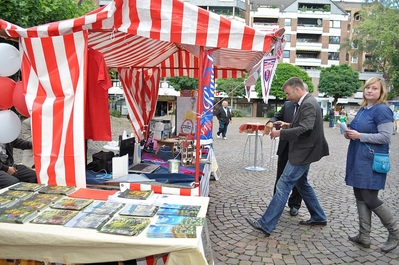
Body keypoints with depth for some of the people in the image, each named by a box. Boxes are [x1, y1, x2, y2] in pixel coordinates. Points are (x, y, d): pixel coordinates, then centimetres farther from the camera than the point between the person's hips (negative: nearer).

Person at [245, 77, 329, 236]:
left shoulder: (309, 104, -19)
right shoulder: (305, 103, 12)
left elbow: (304, 129, -28)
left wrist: (280, 133, -22)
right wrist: (289, 125, 6)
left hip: (303, 153, -11)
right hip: (303, 151, 11)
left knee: (283, 186, -10)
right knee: (301, 183, 22)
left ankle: (265, 224, -7)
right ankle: (318, 217, 34)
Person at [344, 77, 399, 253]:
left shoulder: (382, 110, -12)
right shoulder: (362, 109, 13)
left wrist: (359, 136, -19)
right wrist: (350, 134, 3)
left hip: (371, 161, -9)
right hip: (358, 159, 9)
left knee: (370, 199, -2)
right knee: (360, 197, 10)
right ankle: (364, 236, 20)